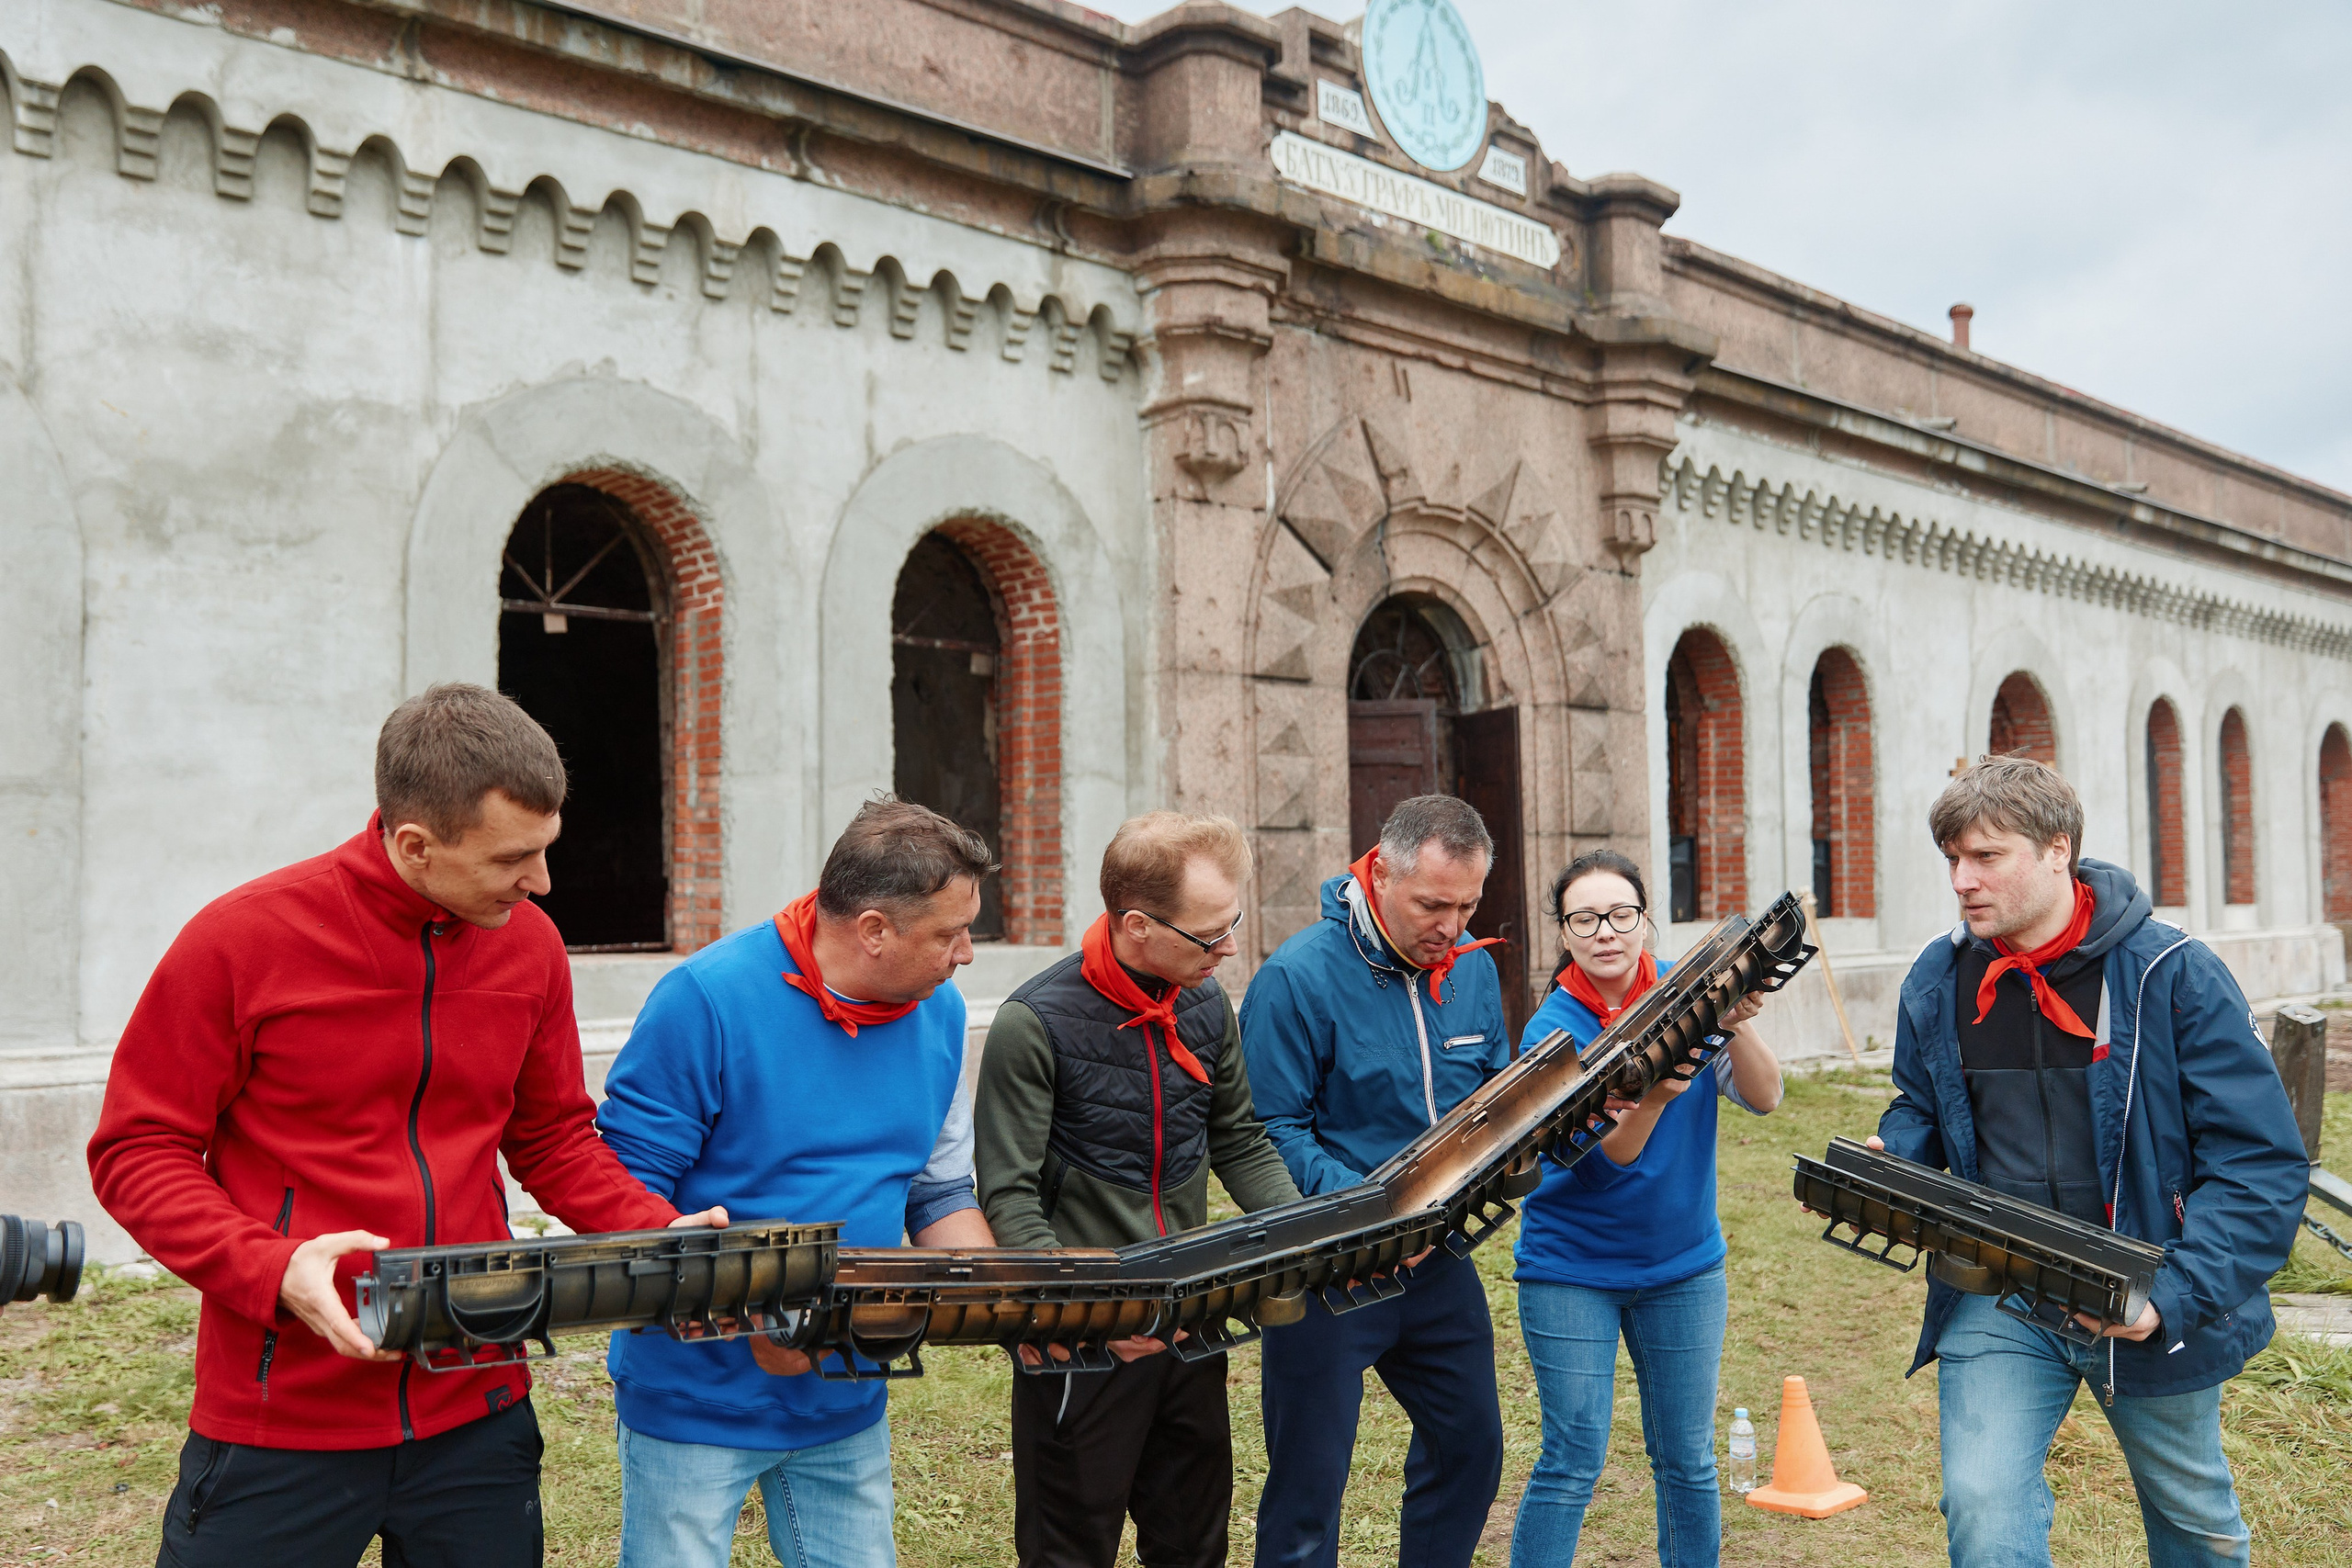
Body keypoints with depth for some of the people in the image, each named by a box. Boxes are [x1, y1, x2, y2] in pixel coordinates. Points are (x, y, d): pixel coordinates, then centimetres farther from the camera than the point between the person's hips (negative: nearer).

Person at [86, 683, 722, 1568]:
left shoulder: (530, 945, 1)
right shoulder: (241, 939, -12)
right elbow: (137, 1153, -6)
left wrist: (661, 1236, -5)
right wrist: (271, 1270, -22)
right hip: (282, 1421, -3)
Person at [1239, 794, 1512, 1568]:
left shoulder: (1472, 967, 2)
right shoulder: (1299, 977, -18)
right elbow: (1271, 1129, -19)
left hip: (1436, 1259, 6)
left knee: (1470, 1445, 19)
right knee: (1310, 1479, 4)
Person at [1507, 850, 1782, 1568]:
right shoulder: (1553, 1031, -13)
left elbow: (1763, 1097, -14)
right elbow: (1605, 1157, -22)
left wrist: (1735, 1023, -33)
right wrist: (1654, 1093, -41)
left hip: (1684, 1265, 3)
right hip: (1571, 1269, -3)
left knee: (1688, 1463, 11)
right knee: (1572, 1463, -3)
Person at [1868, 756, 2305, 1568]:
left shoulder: (2173, 975, -14)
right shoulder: (1937, 982, -2)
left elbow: (2264, 1162, -16)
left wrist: (2176, 1295, -28)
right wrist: (1881, 1163, -9)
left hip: (2146, 1308, -1)